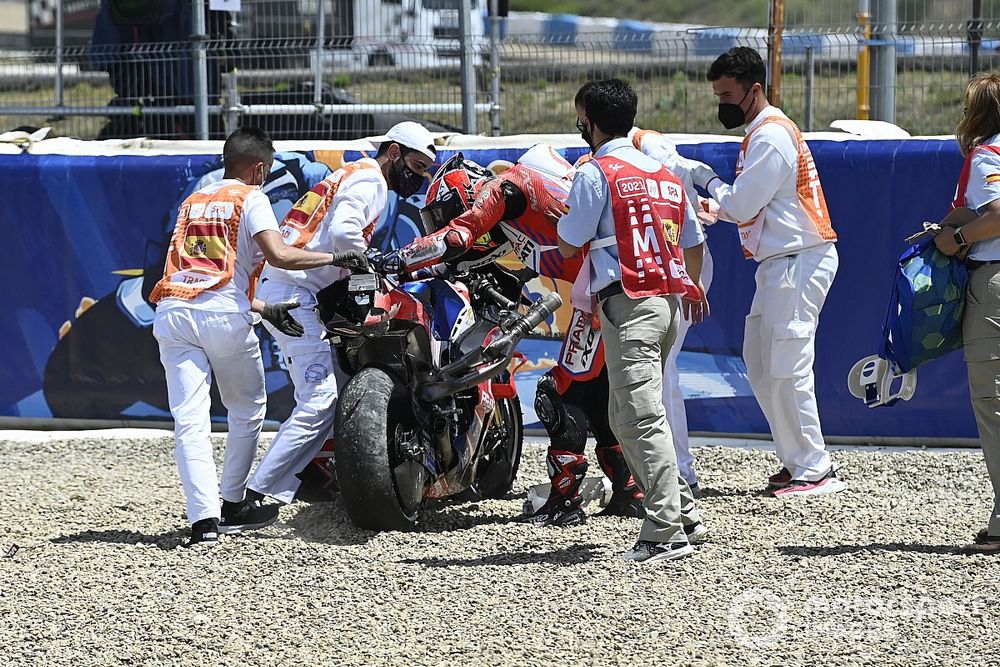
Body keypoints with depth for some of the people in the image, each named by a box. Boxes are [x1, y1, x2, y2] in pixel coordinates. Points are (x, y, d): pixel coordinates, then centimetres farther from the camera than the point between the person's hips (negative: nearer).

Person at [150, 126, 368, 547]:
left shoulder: (193, 201, 27)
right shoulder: (250, 197, 7)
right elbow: (278, 255, -9)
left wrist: (264, 309, 24)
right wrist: (335, 258, 2)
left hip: (172, 312, 5)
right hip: (223, 314, -5)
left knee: (190, 420, -4)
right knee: (247, 412, 16)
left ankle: (204, 518, -16)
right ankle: (233, 505, 18)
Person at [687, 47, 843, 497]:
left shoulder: (770, 137, -15)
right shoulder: (763, 132, 18)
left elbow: (741, 206, -17)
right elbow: (750, 207, 18)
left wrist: (707, 179, -1)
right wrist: (716, 209, 1)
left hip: (798, 262, -11)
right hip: (780, 264, 11)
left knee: (786, 368, -10)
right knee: (759, 363, 12)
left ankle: (814, 470, -7)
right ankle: (797, 460, 15)